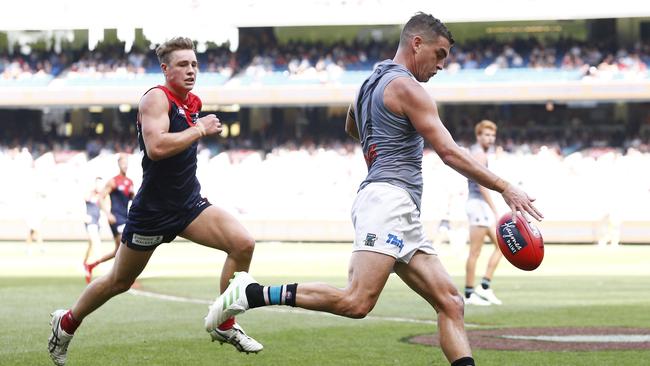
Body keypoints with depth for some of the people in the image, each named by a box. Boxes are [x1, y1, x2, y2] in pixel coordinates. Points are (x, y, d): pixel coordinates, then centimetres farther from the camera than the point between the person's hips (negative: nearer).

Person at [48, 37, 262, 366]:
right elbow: (157, 147, -33)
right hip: (153, 211, -6)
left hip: (190, 204, 6)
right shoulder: (156, 98, -16)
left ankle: (224, 326, -3)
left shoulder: (193, 103, 9)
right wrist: (200, 129, -24)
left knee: (243, 243, -15)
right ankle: (66, 323, 34)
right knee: (119, 281, 9)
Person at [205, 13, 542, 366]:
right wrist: (505, 187, -9)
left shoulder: (370, 83, 23)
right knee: (357, 302, -23)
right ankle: (253, 293, -19)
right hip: (388, 197, -11)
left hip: (403, 215, 11)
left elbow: (351, 127, 46)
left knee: (450, 303, 2)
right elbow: (449, 153, -10)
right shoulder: (405, 86, -4)